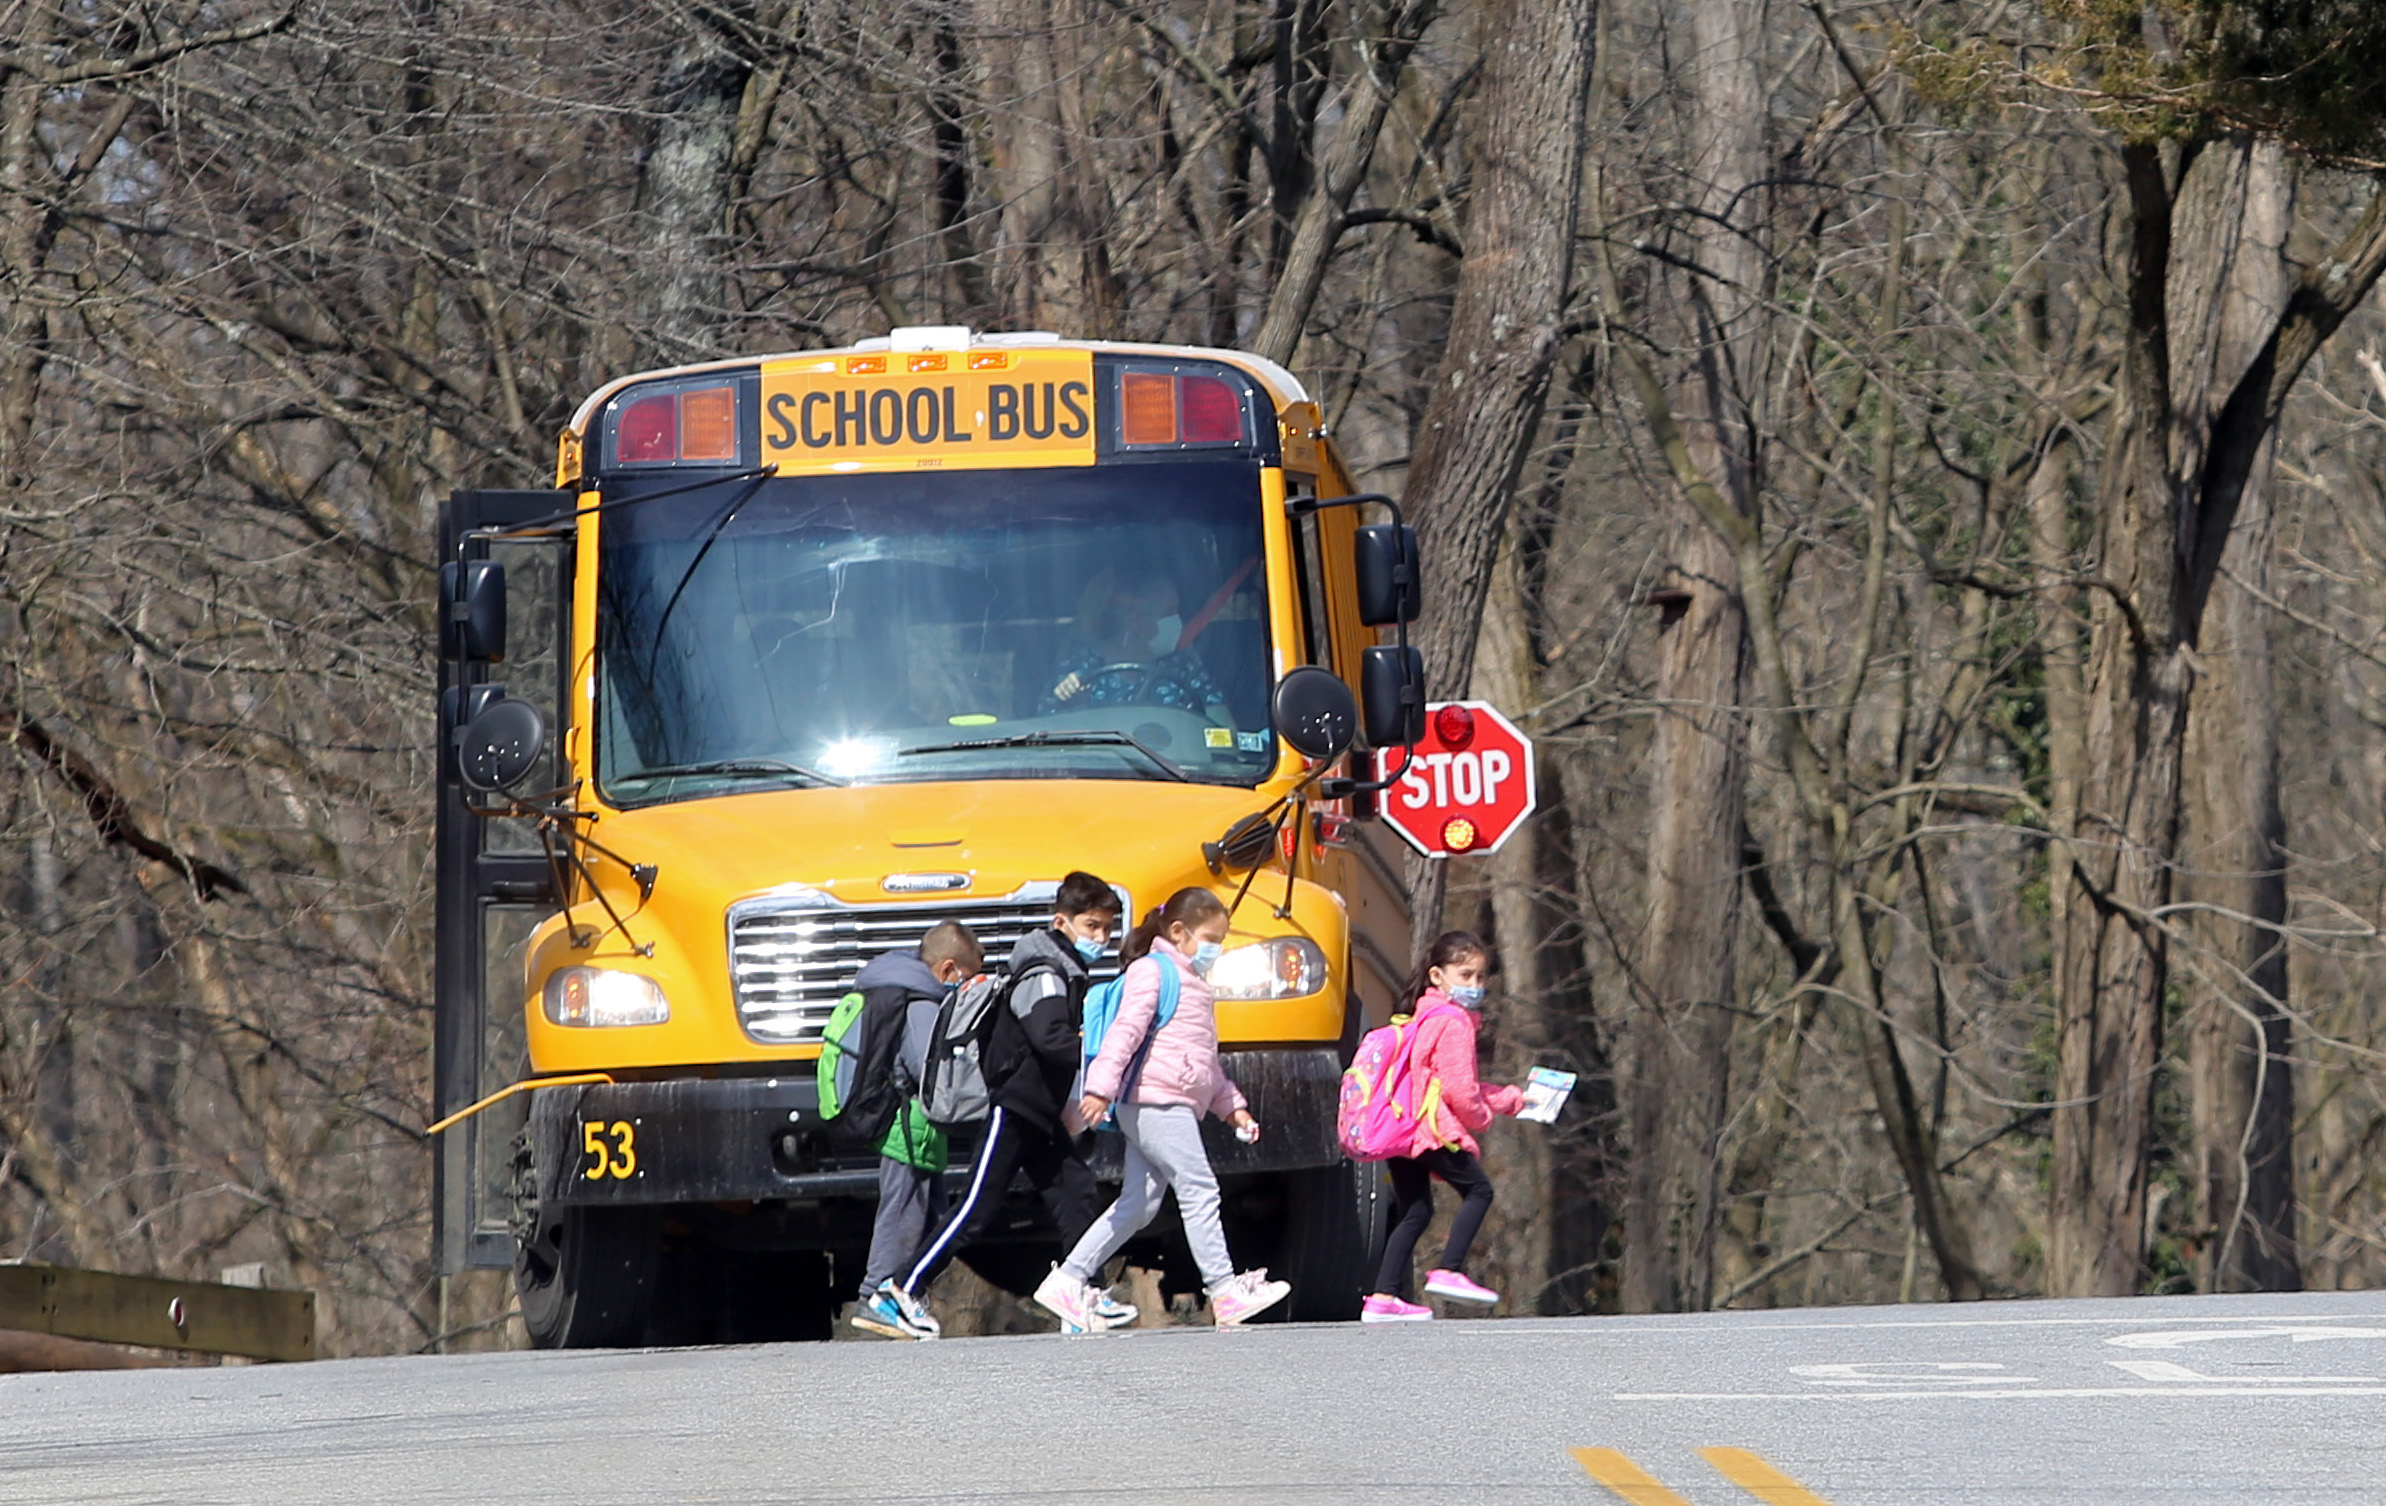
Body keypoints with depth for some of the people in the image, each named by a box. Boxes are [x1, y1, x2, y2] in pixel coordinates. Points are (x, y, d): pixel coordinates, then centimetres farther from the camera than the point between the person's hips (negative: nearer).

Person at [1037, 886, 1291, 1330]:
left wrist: (1231, 1105, 27)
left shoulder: (1192, 983, 26)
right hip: (1155, 1101, -10)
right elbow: (1125, 1030, -17)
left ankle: (1068, 1281, 9)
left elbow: (1207, 1061, 33)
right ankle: (1224, 1291, -12)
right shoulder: (1152, 971, -4)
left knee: (1137, 1203, 7)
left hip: (1177, 1107, 10)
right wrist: (1101, 1088, -26)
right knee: (1199, 1190, -11)